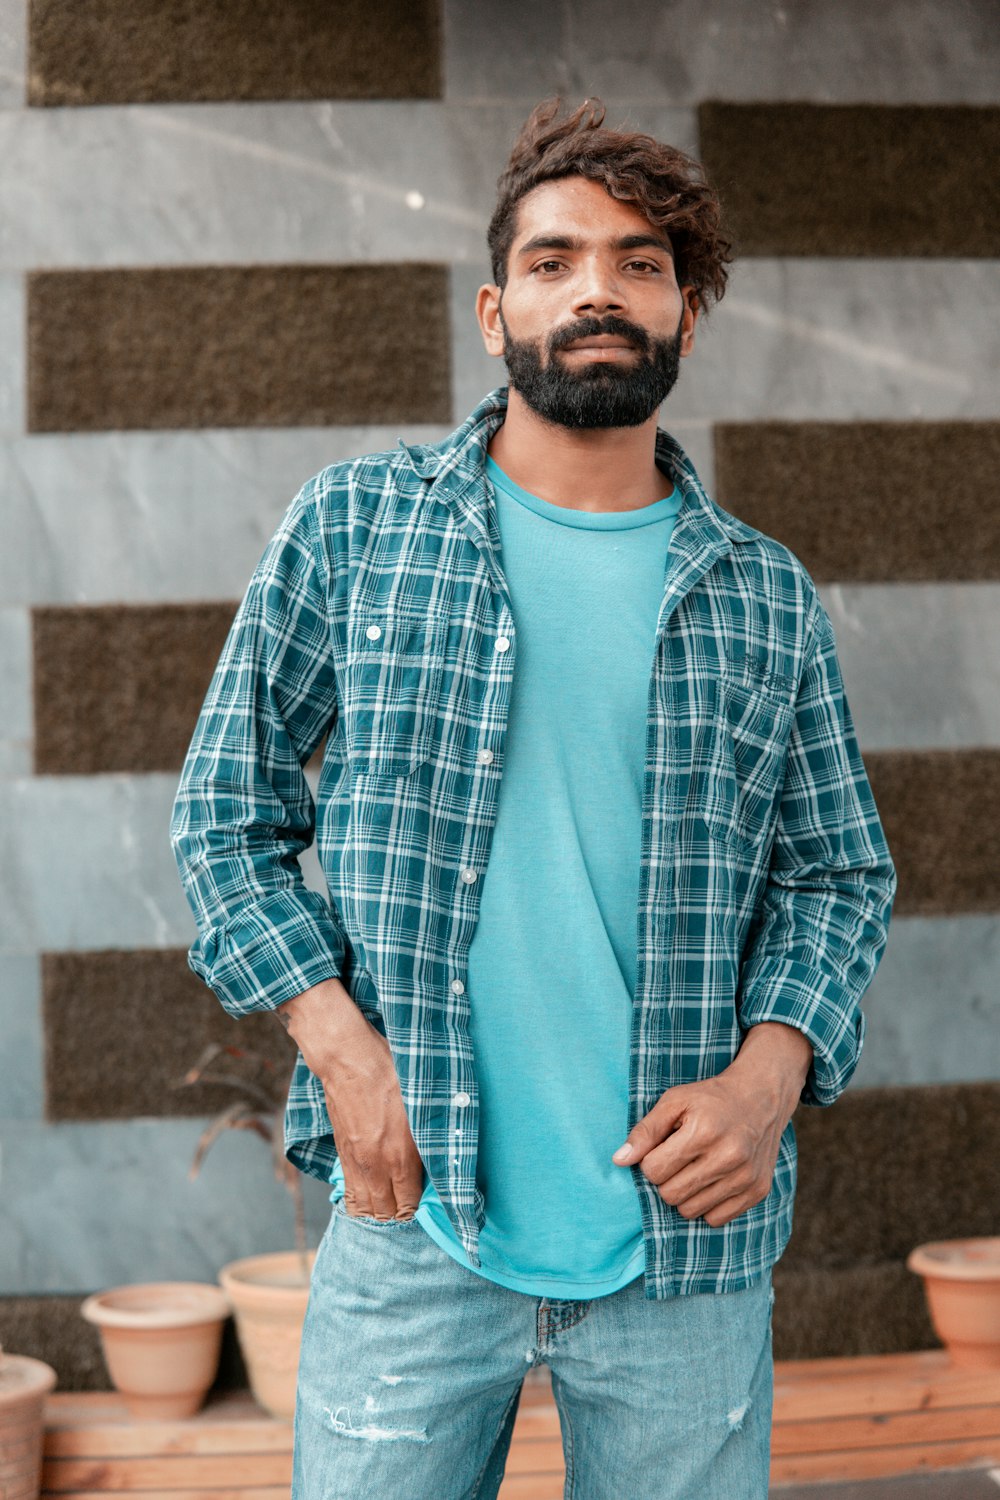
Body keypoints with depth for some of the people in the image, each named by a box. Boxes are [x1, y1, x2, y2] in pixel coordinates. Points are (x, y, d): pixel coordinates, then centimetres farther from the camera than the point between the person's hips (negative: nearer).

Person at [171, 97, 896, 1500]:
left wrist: (770, 1071, -7)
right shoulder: (352, 526, 3)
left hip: (690, 1244, 2)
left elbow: (840, 872, 11)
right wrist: (341, 1047, -7)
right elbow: (227, 813, 5)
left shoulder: (767, 595, 7)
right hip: (411, 1221, -1)